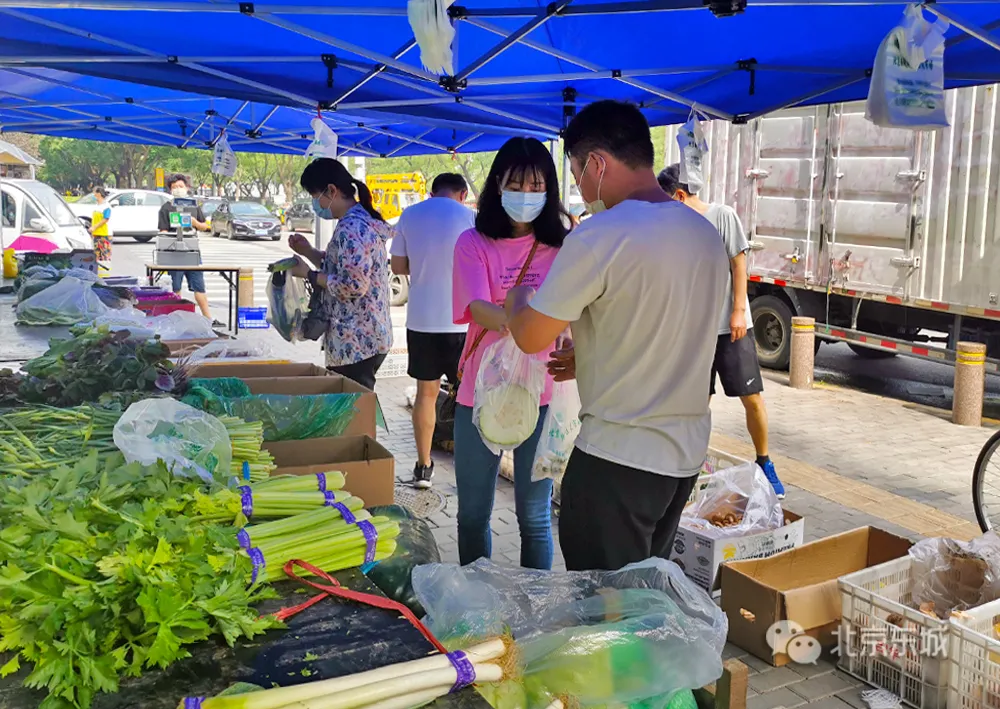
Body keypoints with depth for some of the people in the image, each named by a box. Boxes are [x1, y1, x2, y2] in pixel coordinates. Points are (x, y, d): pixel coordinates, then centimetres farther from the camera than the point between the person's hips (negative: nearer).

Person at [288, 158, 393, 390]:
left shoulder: (352, 228, -18)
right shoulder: (360, 221, 14)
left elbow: (353, 285, -24)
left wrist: (309, 274, -14)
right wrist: (308, 252, 11)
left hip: (355, 342, -10)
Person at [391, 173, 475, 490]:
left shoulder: (409, 216, 4)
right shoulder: (469, 217, -6)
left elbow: (398, 266, 7)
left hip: (420, 319, 3)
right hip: (460, 321, -3)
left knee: (426, 391, 13)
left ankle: (424, 466, 18)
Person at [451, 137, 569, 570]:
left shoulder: (562, 246, 2)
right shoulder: (474, 243, -2)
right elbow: (478, 308, -18)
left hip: (541, 396, 0)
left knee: (535, 516, 10)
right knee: (473, 513, 14)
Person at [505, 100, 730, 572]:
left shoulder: (600, 237, -19)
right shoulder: (705, 233, 6)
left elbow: (530, 337, -13)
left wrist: (516, 298, 8)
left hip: (617, 459, -8)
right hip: (687, 451, 8)